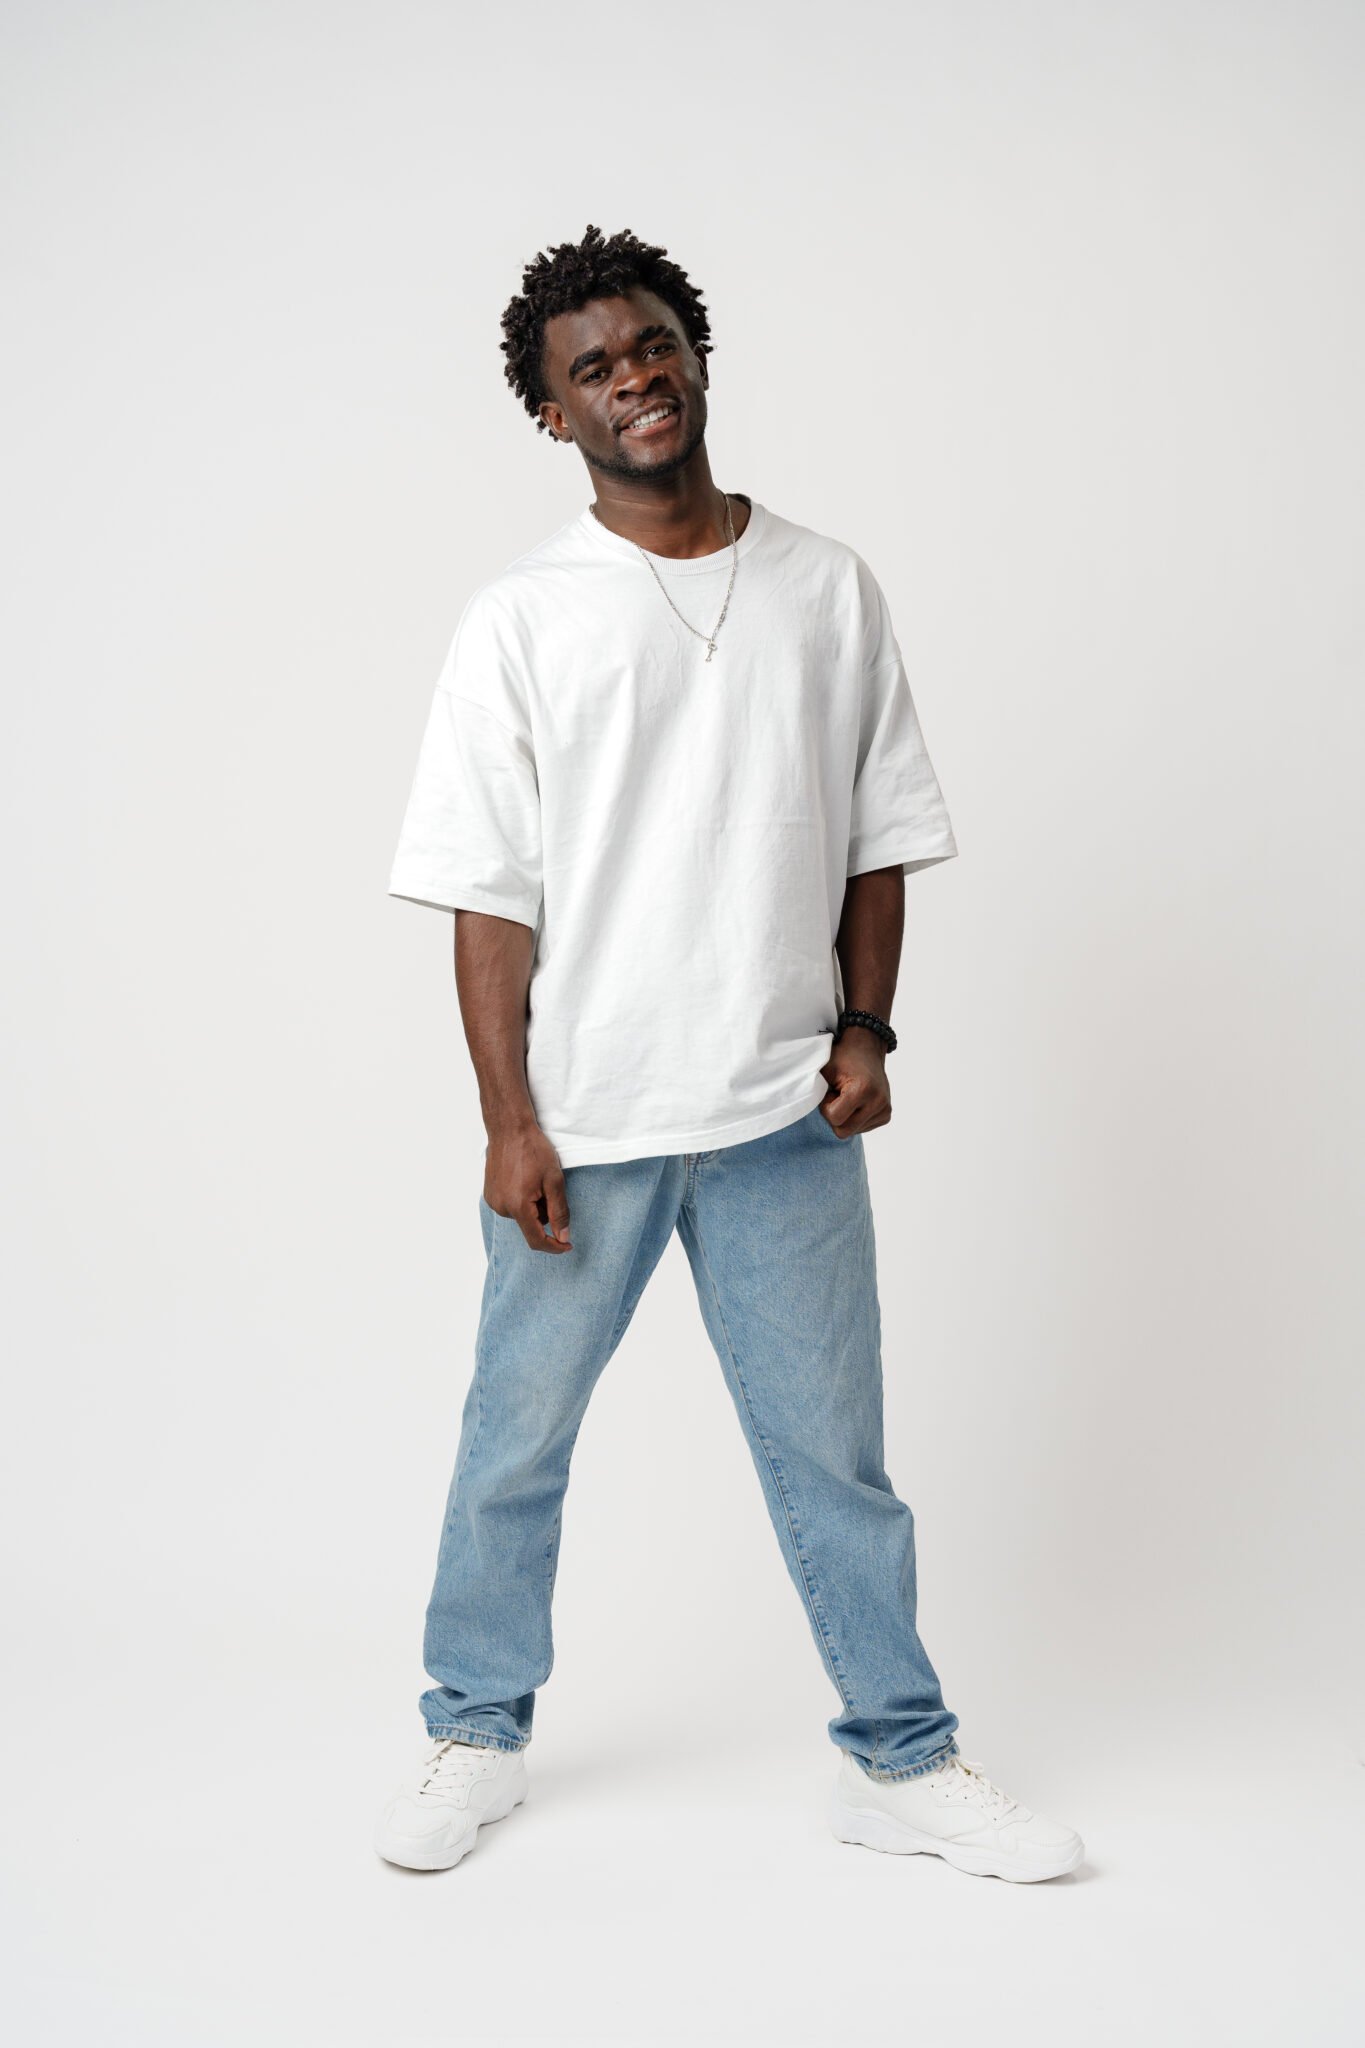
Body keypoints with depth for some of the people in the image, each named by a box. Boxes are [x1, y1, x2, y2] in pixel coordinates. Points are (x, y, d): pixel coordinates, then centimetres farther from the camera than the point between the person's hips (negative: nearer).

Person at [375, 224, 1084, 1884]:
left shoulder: (829, 590, 5)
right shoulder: (520, 622, -2)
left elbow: (879, 837, 10)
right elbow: (490, 892, -4)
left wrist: (865, 1027, -1)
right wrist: (508, 1117, -9)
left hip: (784, 1118, 1)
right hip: (583, 1121, -1)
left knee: (832, 1451, 9)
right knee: (516, 1445, 11)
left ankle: (902, 1762, 23)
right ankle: (477, 1737, 31)